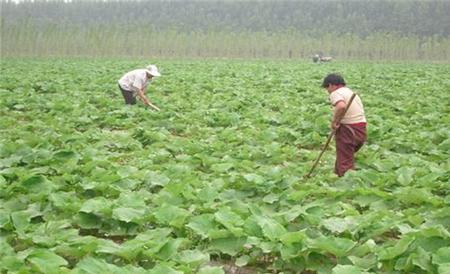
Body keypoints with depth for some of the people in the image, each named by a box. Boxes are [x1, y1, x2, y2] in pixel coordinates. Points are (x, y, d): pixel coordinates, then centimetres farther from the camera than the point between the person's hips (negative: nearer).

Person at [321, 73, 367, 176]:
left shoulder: (336, 93, -8)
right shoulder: (351, 92, 21)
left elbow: (341, 106, -30)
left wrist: (334, 122, -18)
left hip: (347, 129, -9)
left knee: (345, 163, -2)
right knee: (343, 157, 23)